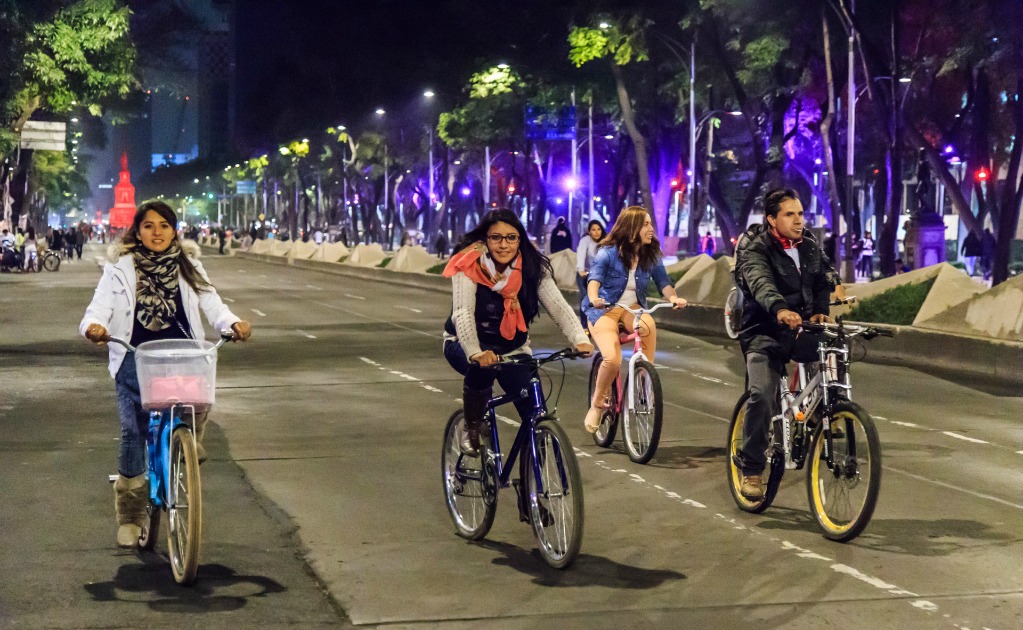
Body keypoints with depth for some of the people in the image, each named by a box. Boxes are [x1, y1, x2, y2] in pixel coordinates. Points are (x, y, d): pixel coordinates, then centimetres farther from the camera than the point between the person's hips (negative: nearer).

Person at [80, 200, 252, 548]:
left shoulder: (187, 265, 11)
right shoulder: (121, 267, 6)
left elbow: (210, 301, 2)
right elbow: (100, 305, -3)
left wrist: (232, 323, -19)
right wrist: (93, 325, -27)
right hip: (135, 358, -1)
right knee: (134, 430, -7)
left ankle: (191, 441, 3)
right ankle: (130, 515, 5)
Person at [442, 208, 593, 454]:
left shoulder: (533, 267, -12)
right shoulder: (470, 265, -21)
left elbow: (558, 306, -22)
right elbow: (462, 313, -33)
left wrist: (579, 339, -41)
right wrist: (475, 353, -51)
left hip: (512, 348, 3)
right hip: (466, 344, -3)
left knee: (535, 412, -12)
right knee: (482, 367, -37)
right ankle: (472, 429, -12)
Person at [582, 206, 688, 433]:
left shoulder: (651, 255, 3)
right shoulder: (608, 252, -9)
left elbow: (662, 281, -6)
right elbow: (594, 278, -22)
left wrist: (673, 297, -28)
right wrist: (593, 298, -44)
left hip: (633, 308, 3)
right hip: (604, 310, -3)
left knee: (648, 325, -36)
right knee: (613, 359, -29)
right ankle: (597, 404, -1)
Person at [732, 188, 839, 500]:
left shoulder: (810, 246, 12)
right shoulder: (755, 248, -10)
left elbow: (826, 273, 3)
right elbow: (760, 282, -28)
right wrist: (780, 310, -48)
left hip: (802, 328, 6)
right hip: (765, 333, -6)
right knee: (762, 395, -24)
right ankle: (751, 469, -11)